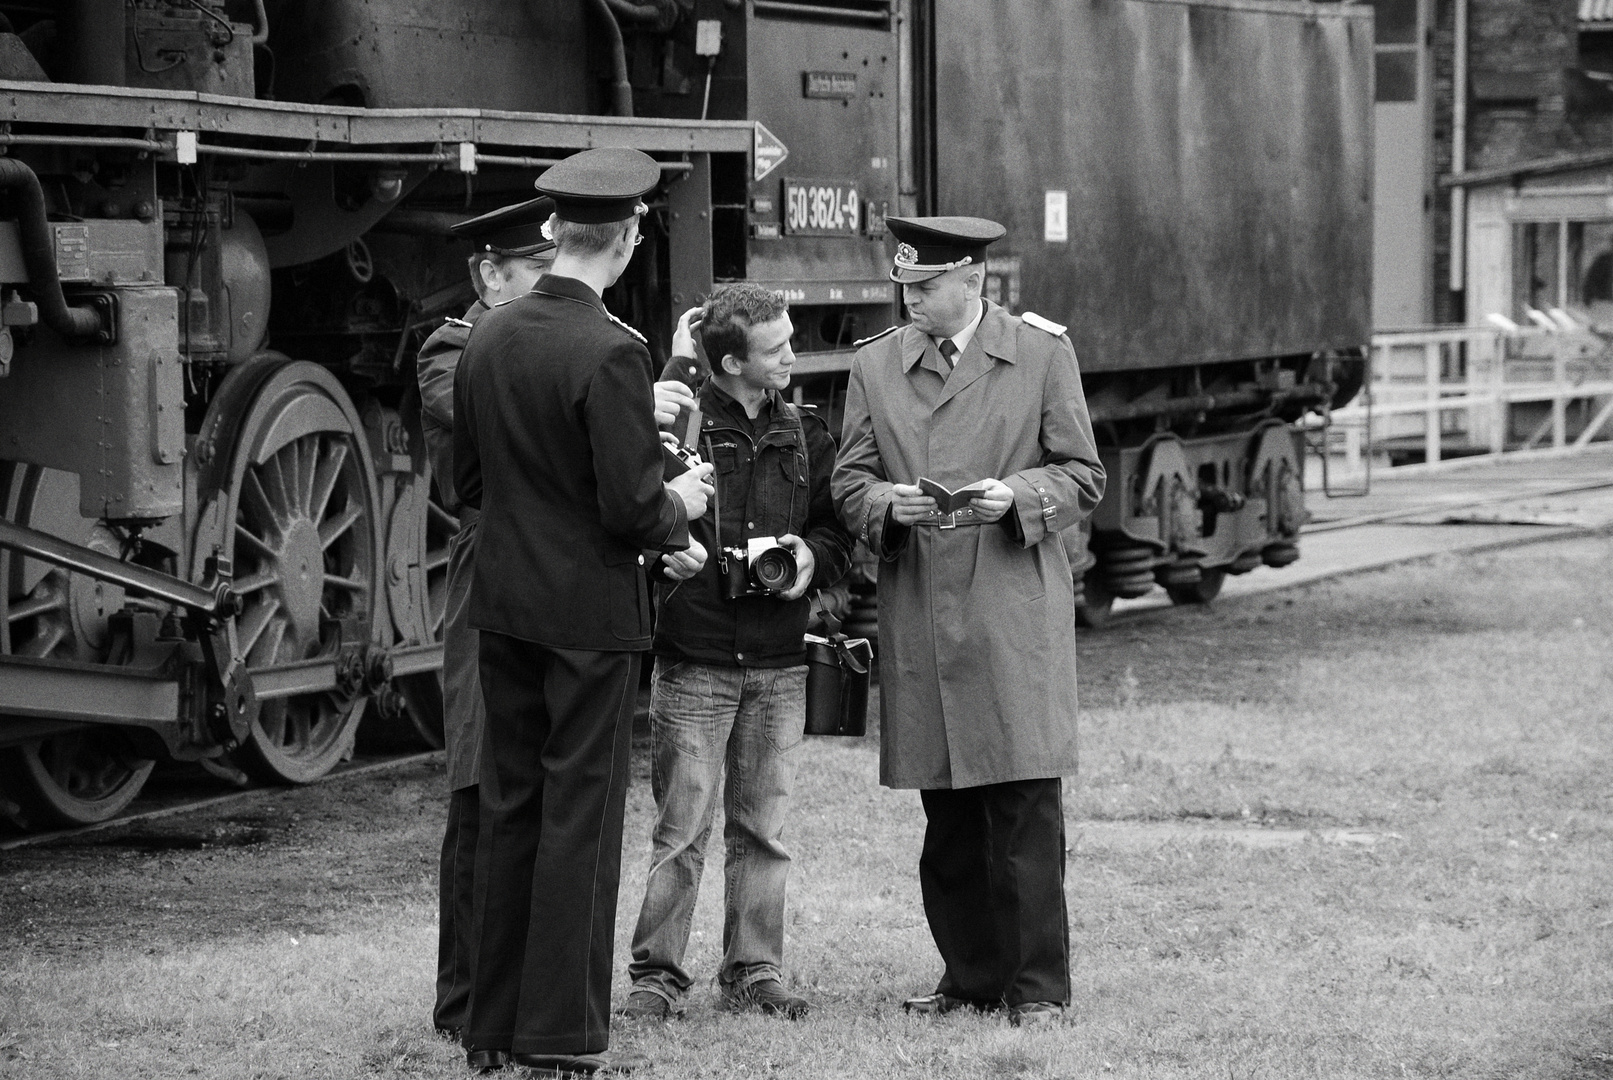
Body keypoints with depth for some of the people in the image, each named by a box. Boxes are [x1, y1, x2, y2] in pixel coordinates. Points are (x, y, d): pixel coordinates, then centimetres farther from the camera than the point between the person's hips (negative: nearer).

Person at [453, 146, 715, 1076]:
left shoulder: (489, 338, 4)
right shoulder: (611, 352, -18)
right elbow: (631, 506, -20)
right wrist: (679, 511, 3)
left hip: (504, 603, 7)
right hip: (590, 609, -7)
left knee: (510, 807, 13)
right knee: (581, 815, 1)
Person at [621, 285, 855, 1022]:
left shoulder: (804, 436, 10)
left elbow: (838, 531, 19)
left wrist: (810, 557, -5)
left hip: (778, 663, 4)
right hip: (693, 659, -4)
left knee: (762, 826, 9)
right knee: (680, 827, -1)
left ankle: (754, 971, 17)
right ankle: (657, 973, 7)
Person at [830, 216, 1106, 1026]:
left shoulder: (1042, 352, 3)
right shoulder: (875, 364, 10)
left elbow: (1082, 475, 3)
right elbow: (848, 481, 9)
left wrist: (1016, 496, -15)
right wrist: (888, 504, -12)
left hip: (1014, 607, -3)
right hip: (918, 616, 3)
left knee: (1025, 802, -6)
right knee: (945, 810, 7)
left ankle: (1036, 983, 1)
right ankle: (970, 974, 18)